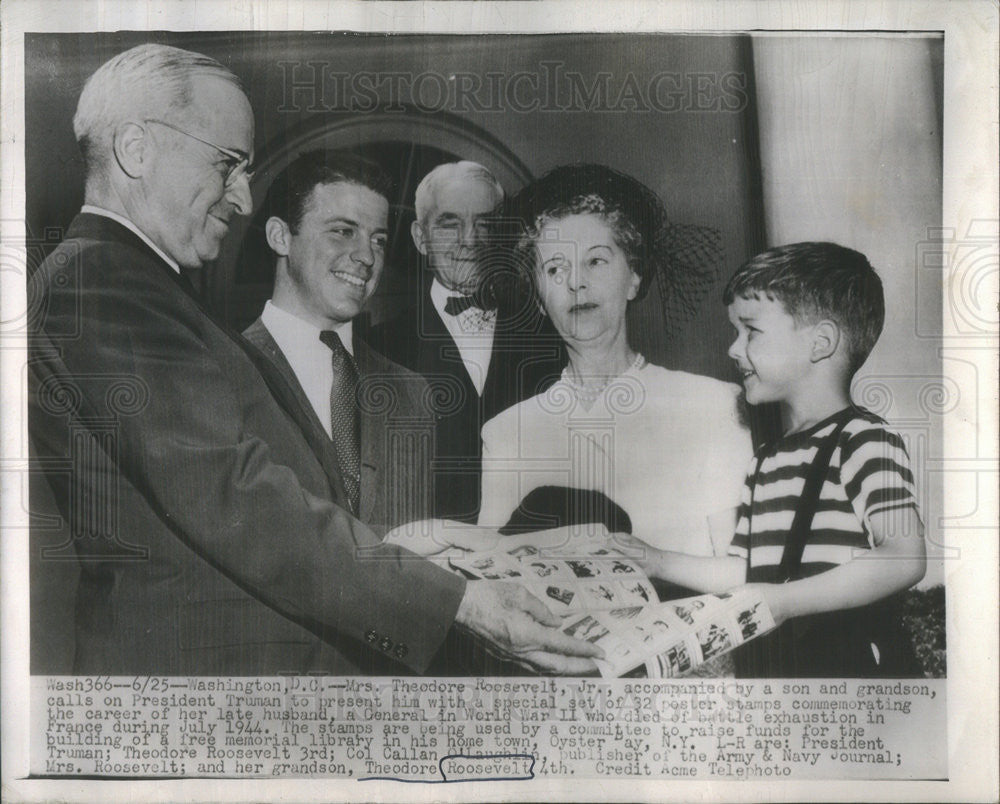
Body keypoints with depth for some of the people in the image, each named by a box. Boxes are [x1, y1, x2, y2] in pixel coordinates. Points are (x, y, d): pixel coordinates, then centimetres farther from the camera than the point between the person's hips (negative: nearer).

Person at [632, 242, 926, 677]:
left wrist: (782, 601, -23)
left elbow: (905, 558, -21)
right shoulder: (766, 462, 13)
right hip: (768, 664, 7)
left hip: (853, 664, -7)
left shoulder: (864, 439, -9)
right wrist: (657, 562, 12)